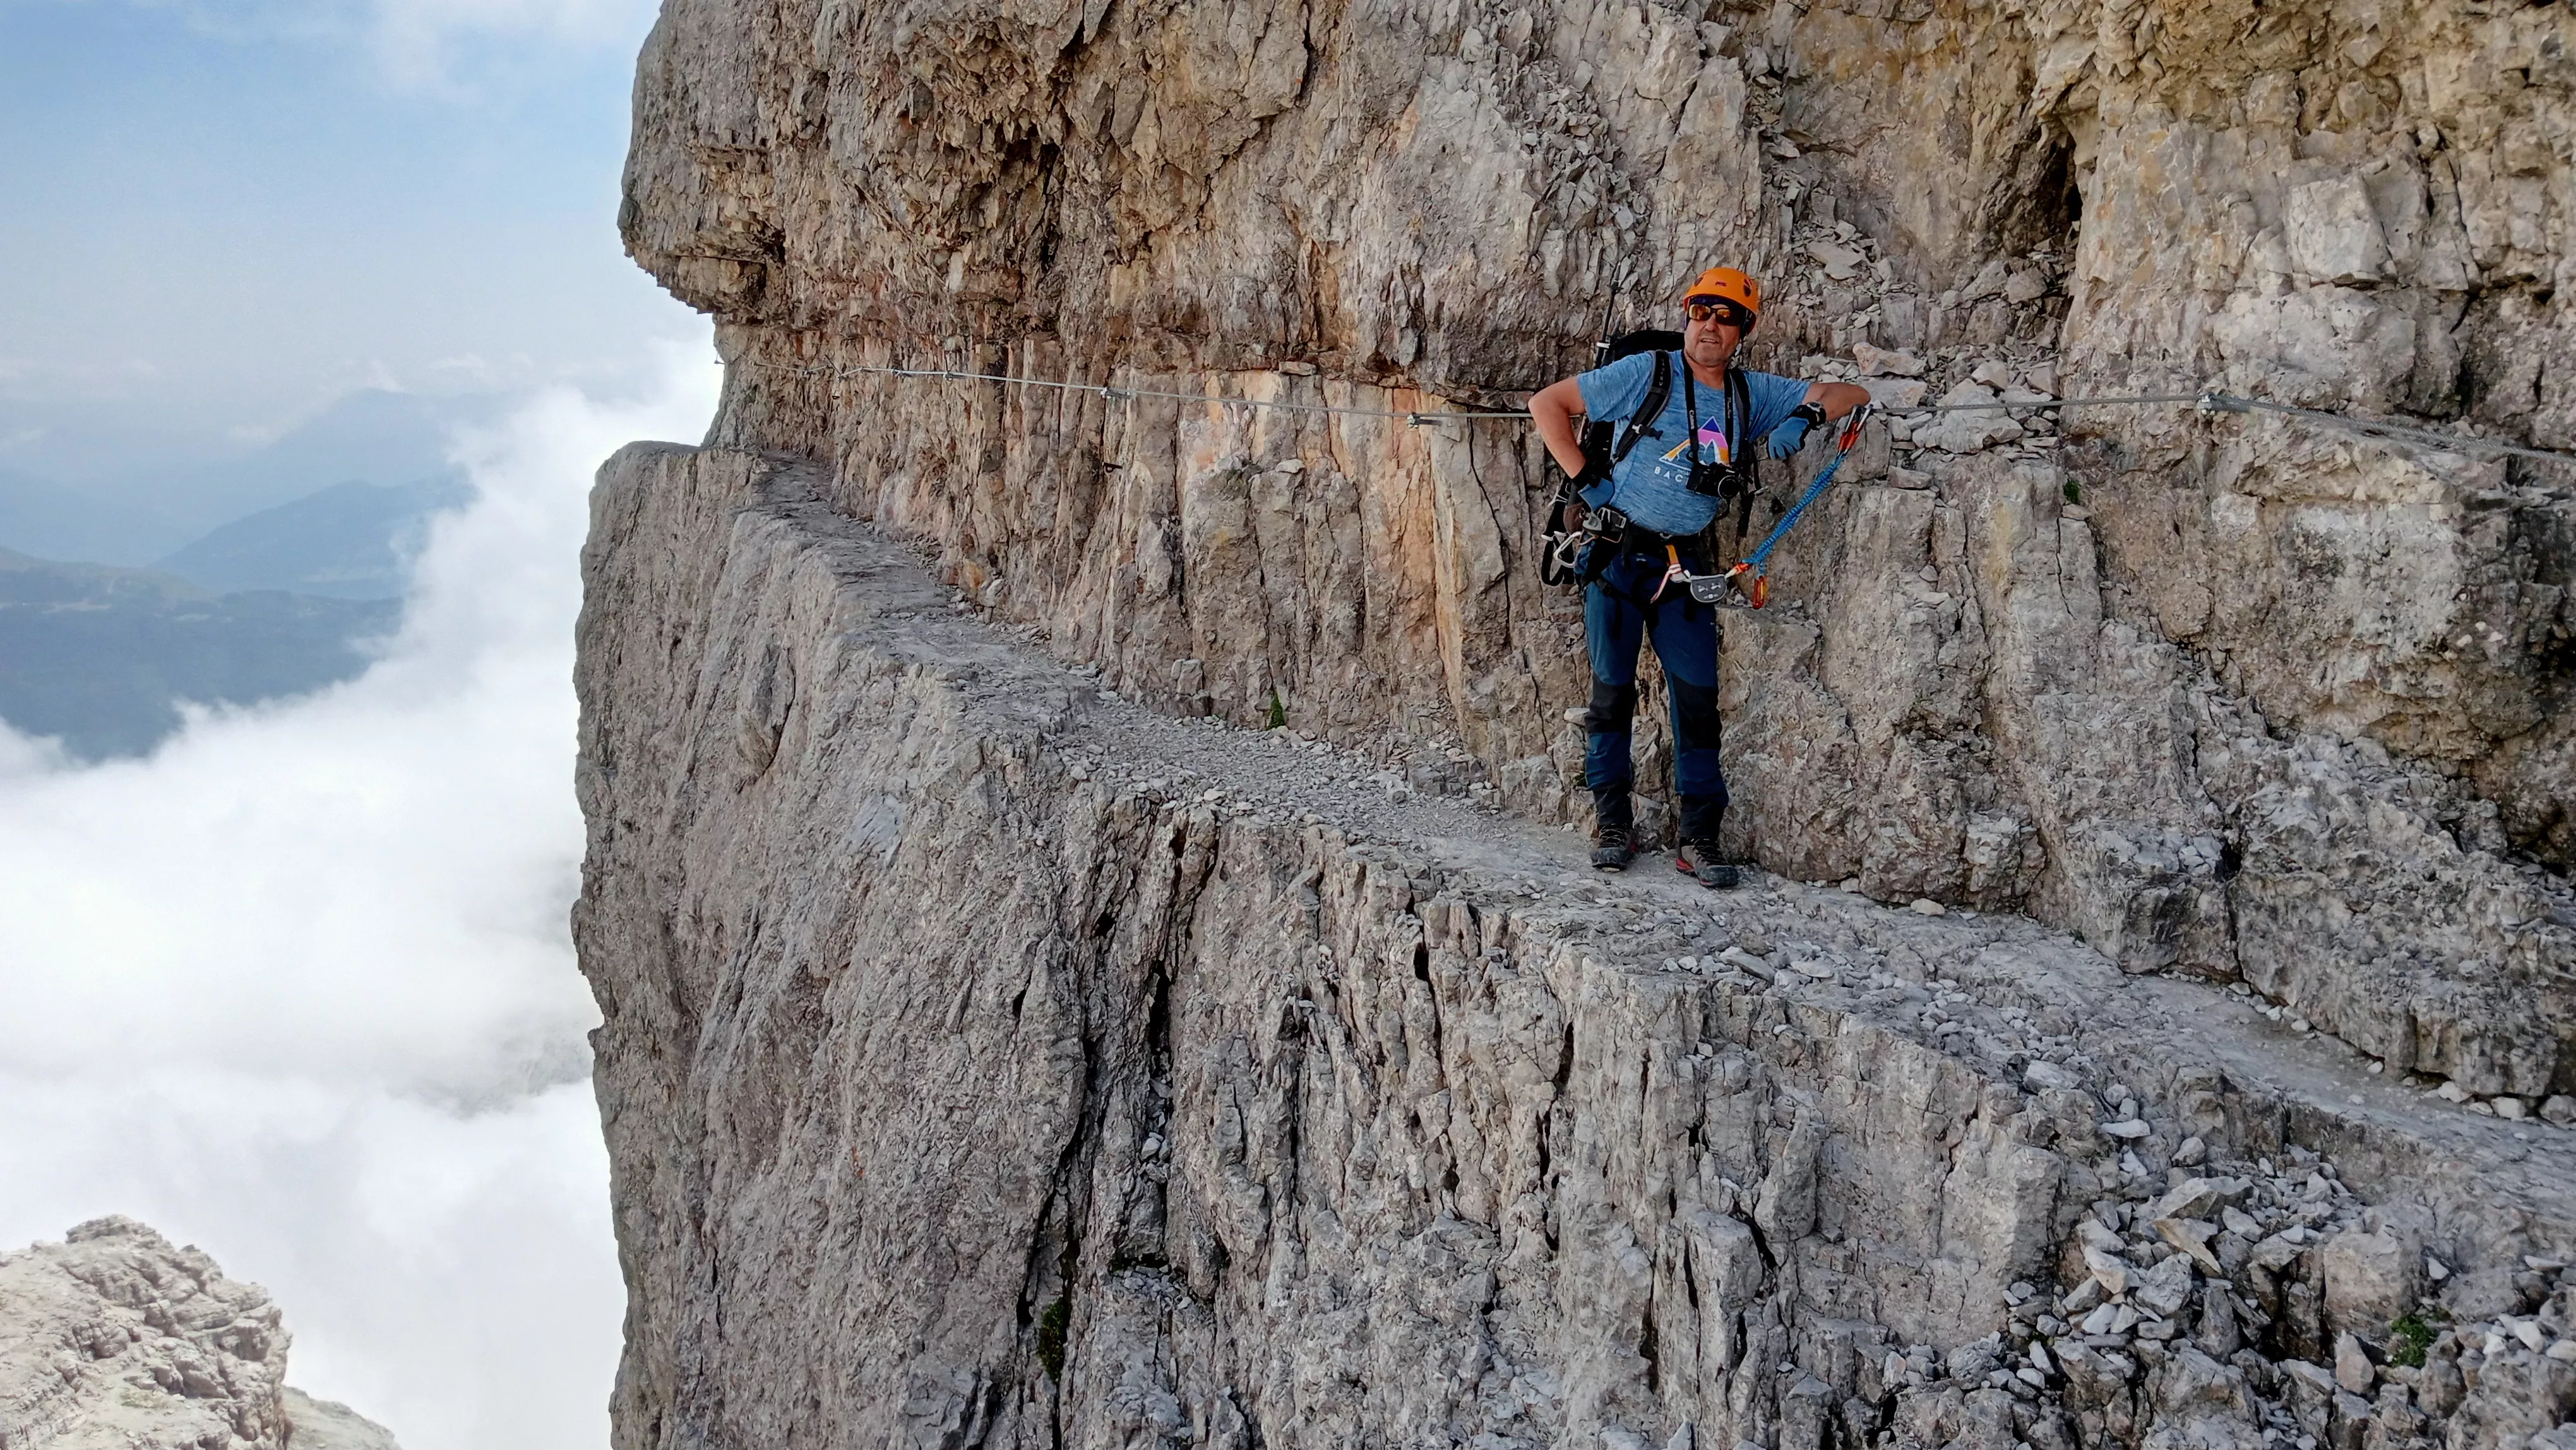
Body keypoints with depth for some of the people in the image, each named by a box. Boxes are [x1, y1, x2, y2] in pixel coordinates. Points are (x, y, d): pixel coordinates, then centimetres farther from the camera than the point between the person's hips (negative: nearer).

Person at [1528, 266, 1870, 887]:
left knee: (1698, 697, -1)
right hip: (1616, 556, -3)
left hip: (1684, 568, 3)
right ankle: (1612, 821, 17)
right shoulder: (1647, 374, -4)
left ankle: (1699, 839, 6)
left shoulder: (1754, 394, 8)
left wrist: (1806, 417, -9)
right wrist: (1586, 478, -9)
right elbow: (1547, 403, -3)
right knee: (1613, 690, 2)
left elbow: (1848, 394, 13)